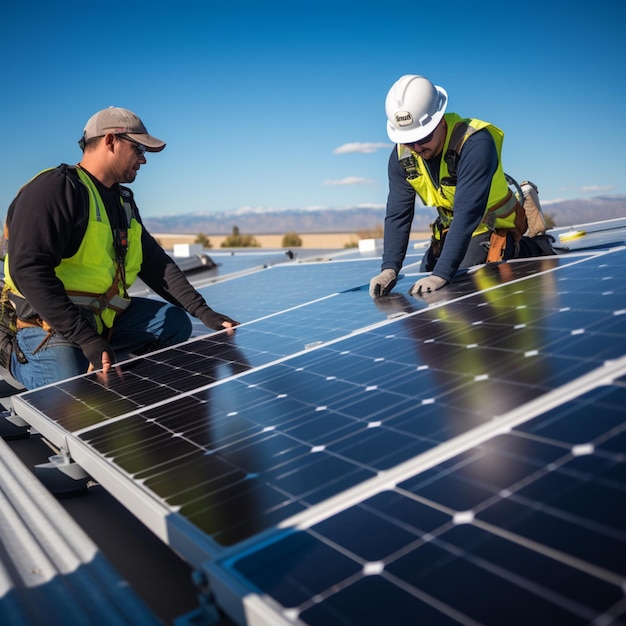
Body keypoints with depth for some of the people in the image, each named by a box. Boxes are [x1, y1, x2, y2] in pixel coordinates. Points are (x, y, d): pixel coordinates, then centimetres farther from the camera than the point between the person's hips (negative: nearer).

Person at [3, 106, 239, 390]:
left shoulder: (123, 200, 12)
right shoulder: (55, 188, -16)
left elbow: (155, 263, 9)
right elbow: (28, 269, -26)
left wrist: (204, 312, -2)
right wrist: (86, 338, -33)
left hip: (105, 317, 8)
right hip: (48, 324, -7)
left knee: (174, 321, 4)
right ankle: (23, 360, 4)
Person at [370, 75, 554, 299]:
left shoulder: (476, 143, -34)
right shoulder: (402, 156, -14)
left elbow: (467, 214, -40)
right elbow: (397, 215, -15)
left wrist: (441, 273, -46)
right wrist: (389, 268, -28)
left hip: (495, 226, -7)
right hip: (452, 227, 7)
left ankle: (535, 247, 4)